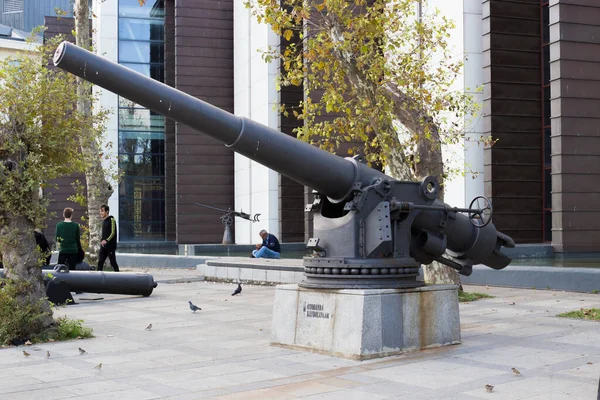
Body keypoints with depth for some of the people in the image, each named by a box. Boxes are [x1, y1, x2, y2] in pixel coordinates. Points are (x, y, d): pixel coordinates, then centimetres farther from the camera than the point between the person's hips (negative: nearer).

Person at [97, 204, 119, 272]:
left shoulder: (111, 220, -9)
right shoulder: (104, 221, 15)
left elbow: (113, 233, -16)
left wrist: (106, 240, -27)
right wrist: (102, 239, 4)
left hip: (110, 246, -8)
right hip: (103, 246, 8)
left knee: (113, 262, 0)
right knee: (100, 262, 2)